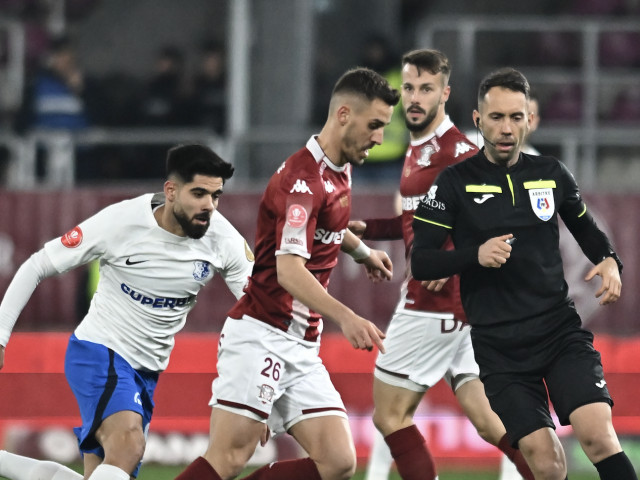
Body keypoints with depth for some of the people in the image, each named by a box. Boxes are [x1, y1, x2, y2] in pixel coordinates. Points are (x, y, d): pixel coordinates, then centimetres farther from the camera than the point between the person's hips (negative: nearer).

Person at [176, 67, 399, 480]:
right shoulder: (303, 179, -16)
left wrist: (362, 250, 30)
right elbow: (289, 269, -28)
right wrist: (345, 316, -40)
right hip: (261, 334, -9)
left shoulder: (340, 172, 14)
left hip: (303, 347, 9)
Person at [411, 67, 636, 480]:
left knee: (598, 436, -21)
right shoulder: (456, 183, -1)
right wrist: (476, 255, -21)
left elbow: (585, 227, 23)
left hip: (560, 327, 1)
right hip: (501, 348, -1)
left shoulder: (552, 174, 6)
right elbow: (420, 262, -4)